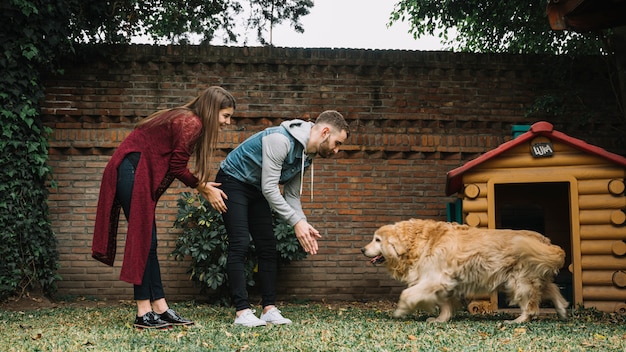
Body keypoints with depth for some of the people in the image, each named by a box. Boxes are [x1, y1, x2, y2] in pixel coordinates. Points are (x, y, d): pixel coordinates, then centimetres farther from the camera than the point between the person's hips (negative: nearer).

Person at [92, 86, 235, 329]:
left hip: (137, 175, 10)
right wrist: (203, 187, -1)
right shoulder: (191, 123, -13)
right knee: (143, 241, -8)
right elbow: (178, 168, -14)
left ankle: (160, 308, 11)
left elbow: (175, 166, 13)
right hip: (132, 173, -10)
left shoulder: (186, 120, 17)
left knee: (147, 242, 8)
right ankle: (144, 313, -3)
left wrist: (203, 186, 7)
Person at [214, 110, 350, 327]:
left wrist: (304, 224, -13)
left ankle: (269, 309, 3)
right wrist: (296, 222, -30)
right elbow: (269, 188, -31)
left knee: (268, 246, 1)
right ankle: (242, 312, -14)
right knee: (240, 244, -15)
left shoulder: (306, 156, -2)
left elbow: (291, 195, 3)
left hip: (256, 189, 9)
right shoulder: (280, 140, -30)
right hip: (233, 181, -9)